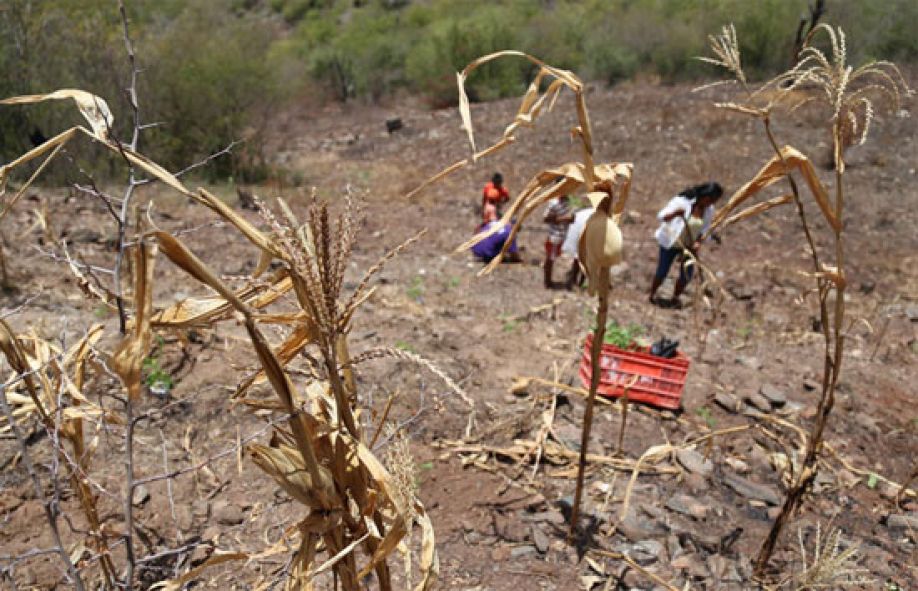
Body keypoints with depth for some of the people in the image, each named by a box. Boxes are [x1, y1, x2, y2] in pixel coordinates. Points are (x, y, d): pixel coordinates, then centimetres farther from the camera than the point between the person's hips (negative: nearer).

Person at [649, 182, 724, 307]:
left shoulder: (709, 210, -7)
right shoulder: (682, 201, -23)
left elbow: (705, 228, 2)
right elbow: (661, 216, -26)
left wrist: (698, 242, -16)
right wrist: (675, 213, -46)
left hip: (689, 245, 5)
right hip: (670, 243, -5)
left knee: (686, 275, 6)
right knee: (662, 272, 3)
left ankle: (675, 299, 29)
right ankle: (652, 296, 27)